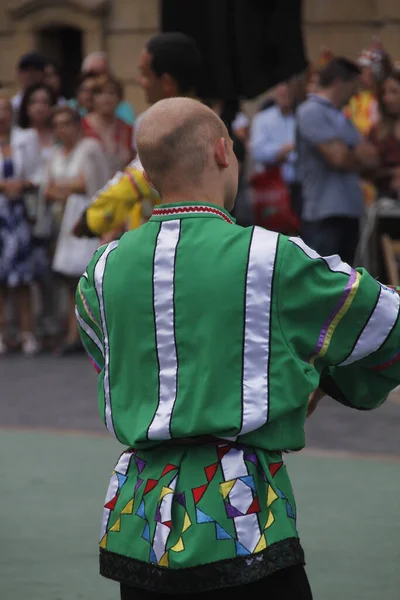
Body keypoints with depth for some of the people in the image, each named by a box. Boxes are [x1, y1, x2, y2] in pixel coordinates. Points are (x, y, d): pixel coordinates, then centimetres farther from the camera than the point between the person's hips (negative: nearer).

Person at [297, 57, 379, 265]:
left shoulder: (340, 117, 18)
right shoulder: (312, 112, -10)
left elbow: (369, 154, 11)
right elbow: (339, 158, -17)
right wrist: (363, 161, 3)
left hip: (350, 209, 9)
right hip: (325, 211, -9)